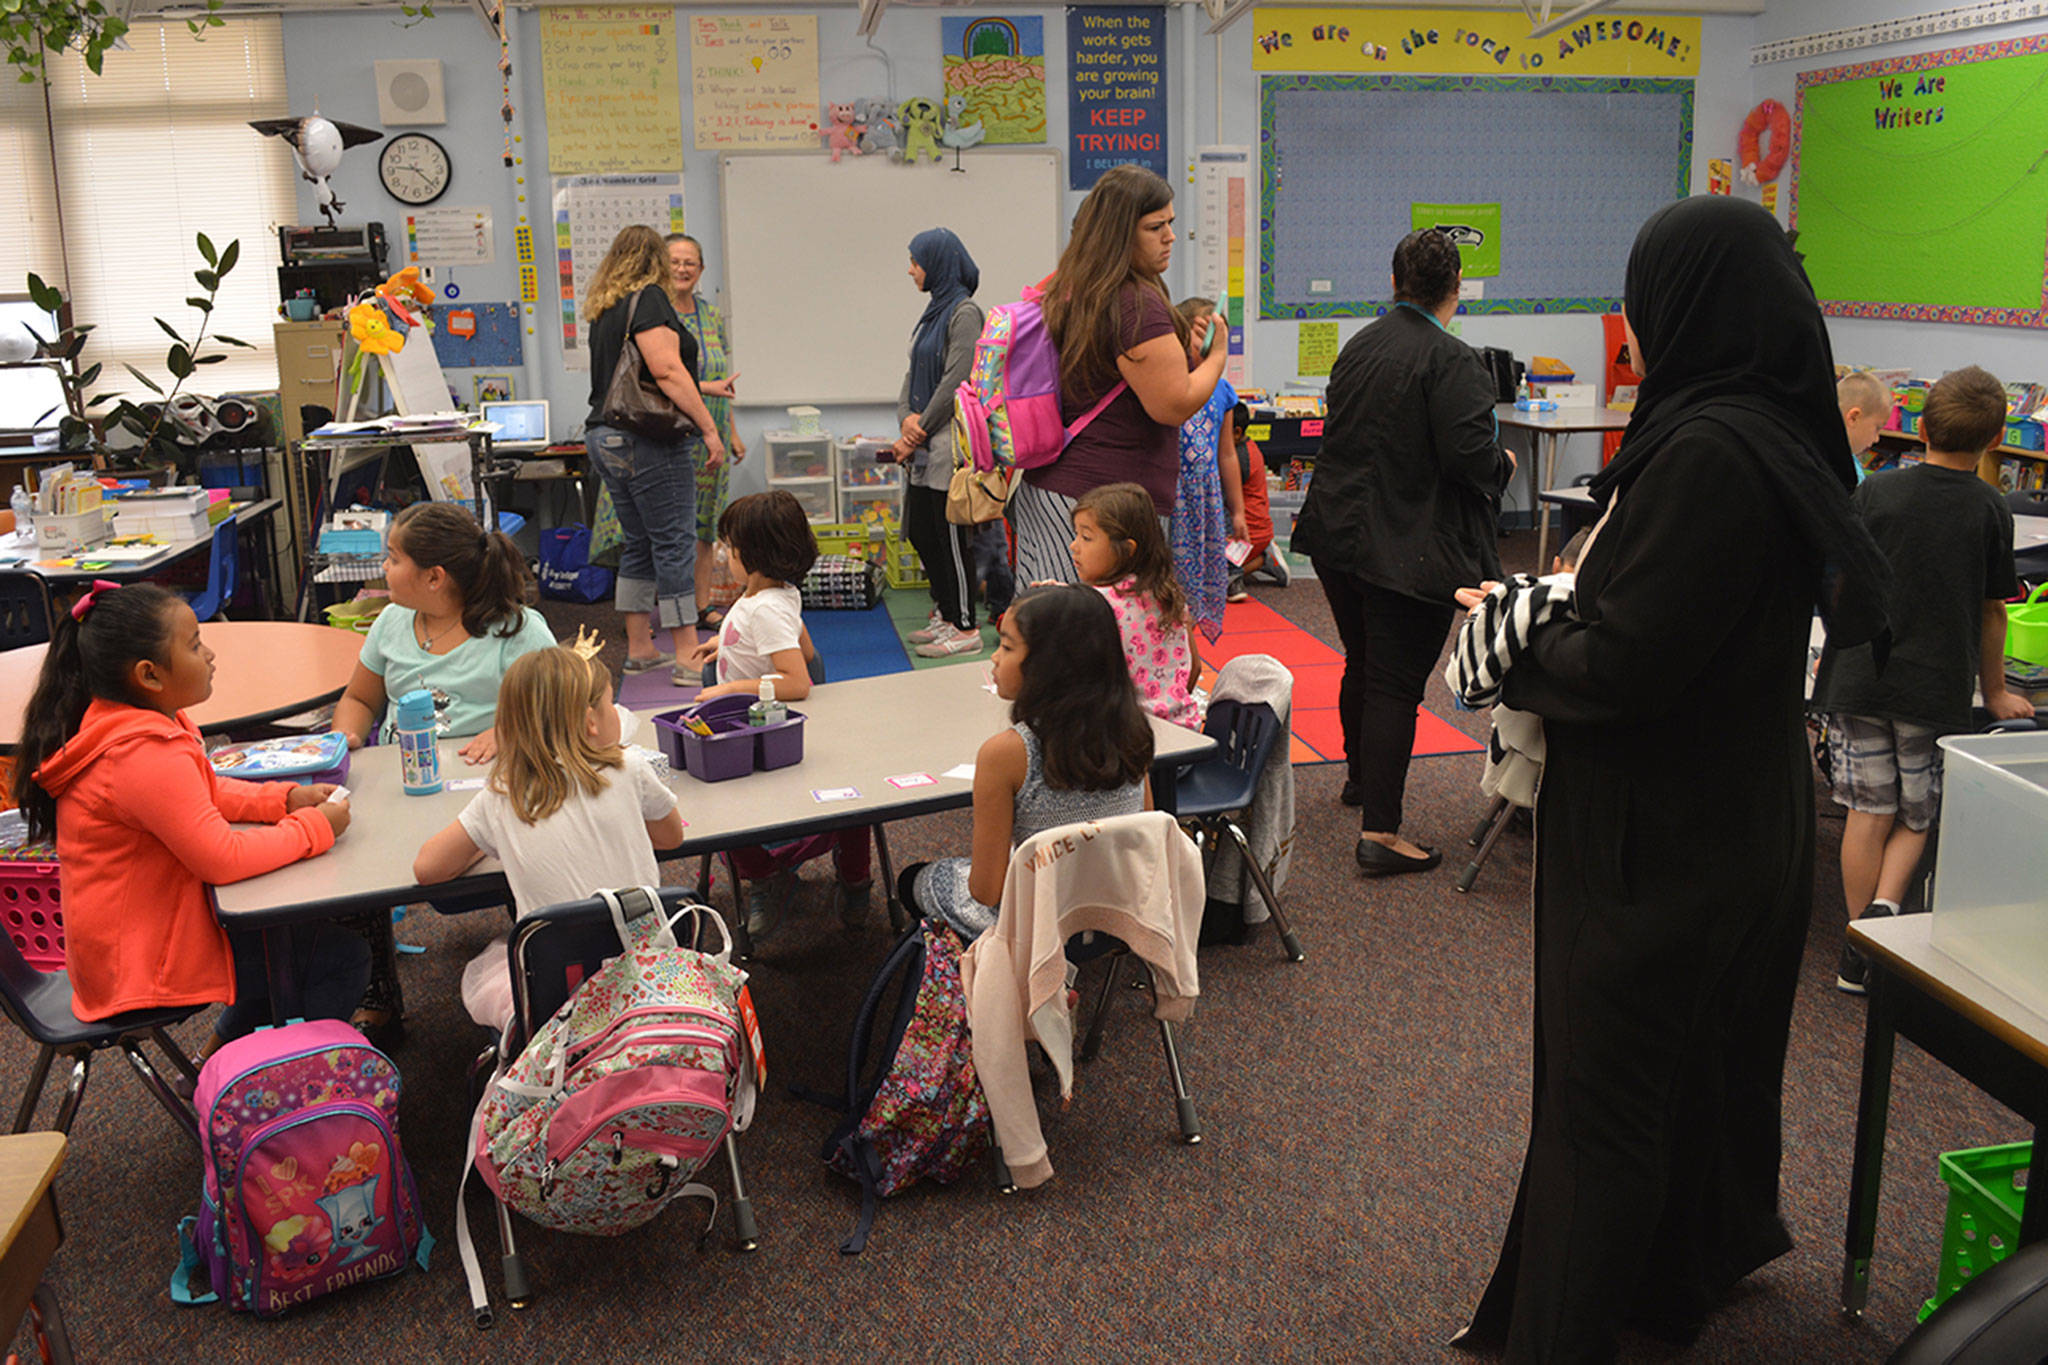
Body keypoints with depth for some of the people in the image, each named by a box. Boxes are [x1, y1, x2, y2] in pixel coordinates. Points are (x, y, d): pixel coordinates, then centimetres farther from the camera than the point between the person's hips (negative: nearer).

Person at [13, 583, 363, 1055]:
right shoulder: (146, 755, -30)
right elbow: (223, 859, -30)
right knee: (344, 956, -7)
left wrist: (288, 798, 1)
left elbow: (205, 794, 15)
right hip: (145, 960, -10)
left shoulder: (117, 719, 3)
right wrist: (315, 828, -19)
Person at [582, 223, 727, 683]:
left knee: (638, 544, 14)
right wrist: (708, 427, -18)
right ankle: (688, 658, -7)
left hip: (605, 438, 9)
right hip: (648, 440, -9)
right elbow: (667, 370, -20)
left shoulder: (603, 308, 18)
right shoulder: (649, 298, -8)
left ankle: (639, 649, 19)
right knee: (674, 544, -7)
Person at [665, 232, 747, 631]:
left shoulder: (712, 316, 13)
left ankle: (703, 605, 15)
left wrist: (732, 433, 17)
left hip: (711, 437, 6)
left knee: (705, 522, 8)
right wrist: (704, 388, -23)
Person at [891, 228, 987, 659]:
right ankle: (945, 615, 24)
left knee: (951, 535, -5)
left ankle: (964, 628, 2)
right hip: (924, 446, 9)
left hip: (949, 445, -9)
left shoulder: (964, 312, -11)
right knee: (920, 531, 13)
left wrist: (920, 430, -12)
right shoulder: (933, 312, 17)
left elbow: (956, 381, -17)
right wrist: (906, 419, -1)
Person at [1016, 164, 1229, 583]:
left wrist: (1180, 353, 15)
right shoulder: (1137, 305, -15)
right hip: (1111, 499, -9)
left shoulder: (1068, 293, 14)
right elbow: (1175, 405, -16)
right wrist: (1216, 356, 2)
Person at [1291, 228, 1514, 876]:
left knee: (1362, 663, 24)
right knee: (1396, 682, -4)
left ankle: (1360, 777, 44)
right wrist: (1503, 464, 0)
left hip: (1339, 534, 7)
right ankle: (1379, 832, -4)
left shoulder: (1357, 347, 8)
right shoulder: (1452, 361, -16)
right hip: (1409, 548, -7)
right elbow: (1467, 456, -22)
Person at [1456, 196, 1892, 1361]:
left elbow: (1624, 664, -26)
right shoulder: (1781, 433, 3)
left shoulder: (1710, 454, -27)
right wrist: (1557, 618, 3)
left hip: (1660, 837, -10)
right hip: (1743, 815, 10)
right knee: (1707, 1044, 26)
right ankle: (1691, 1264, 48)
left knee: (1605, 1090, 3)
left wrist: (1510, 643, -8)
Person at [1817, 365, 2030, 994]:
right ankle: (1885, 906, -10)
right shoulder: (1991, 510, -2)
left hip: (1859, 681, 0)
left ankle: (1859, 954, 11)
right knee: (1914, 818, 14)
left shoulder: (1875, 492, -3)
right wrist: (1994, 692, 18)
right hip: (1937, 689, 0)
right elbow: (1992, 612, 5)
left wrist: (1842, 648, 20)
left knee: (1869, 814, 7)